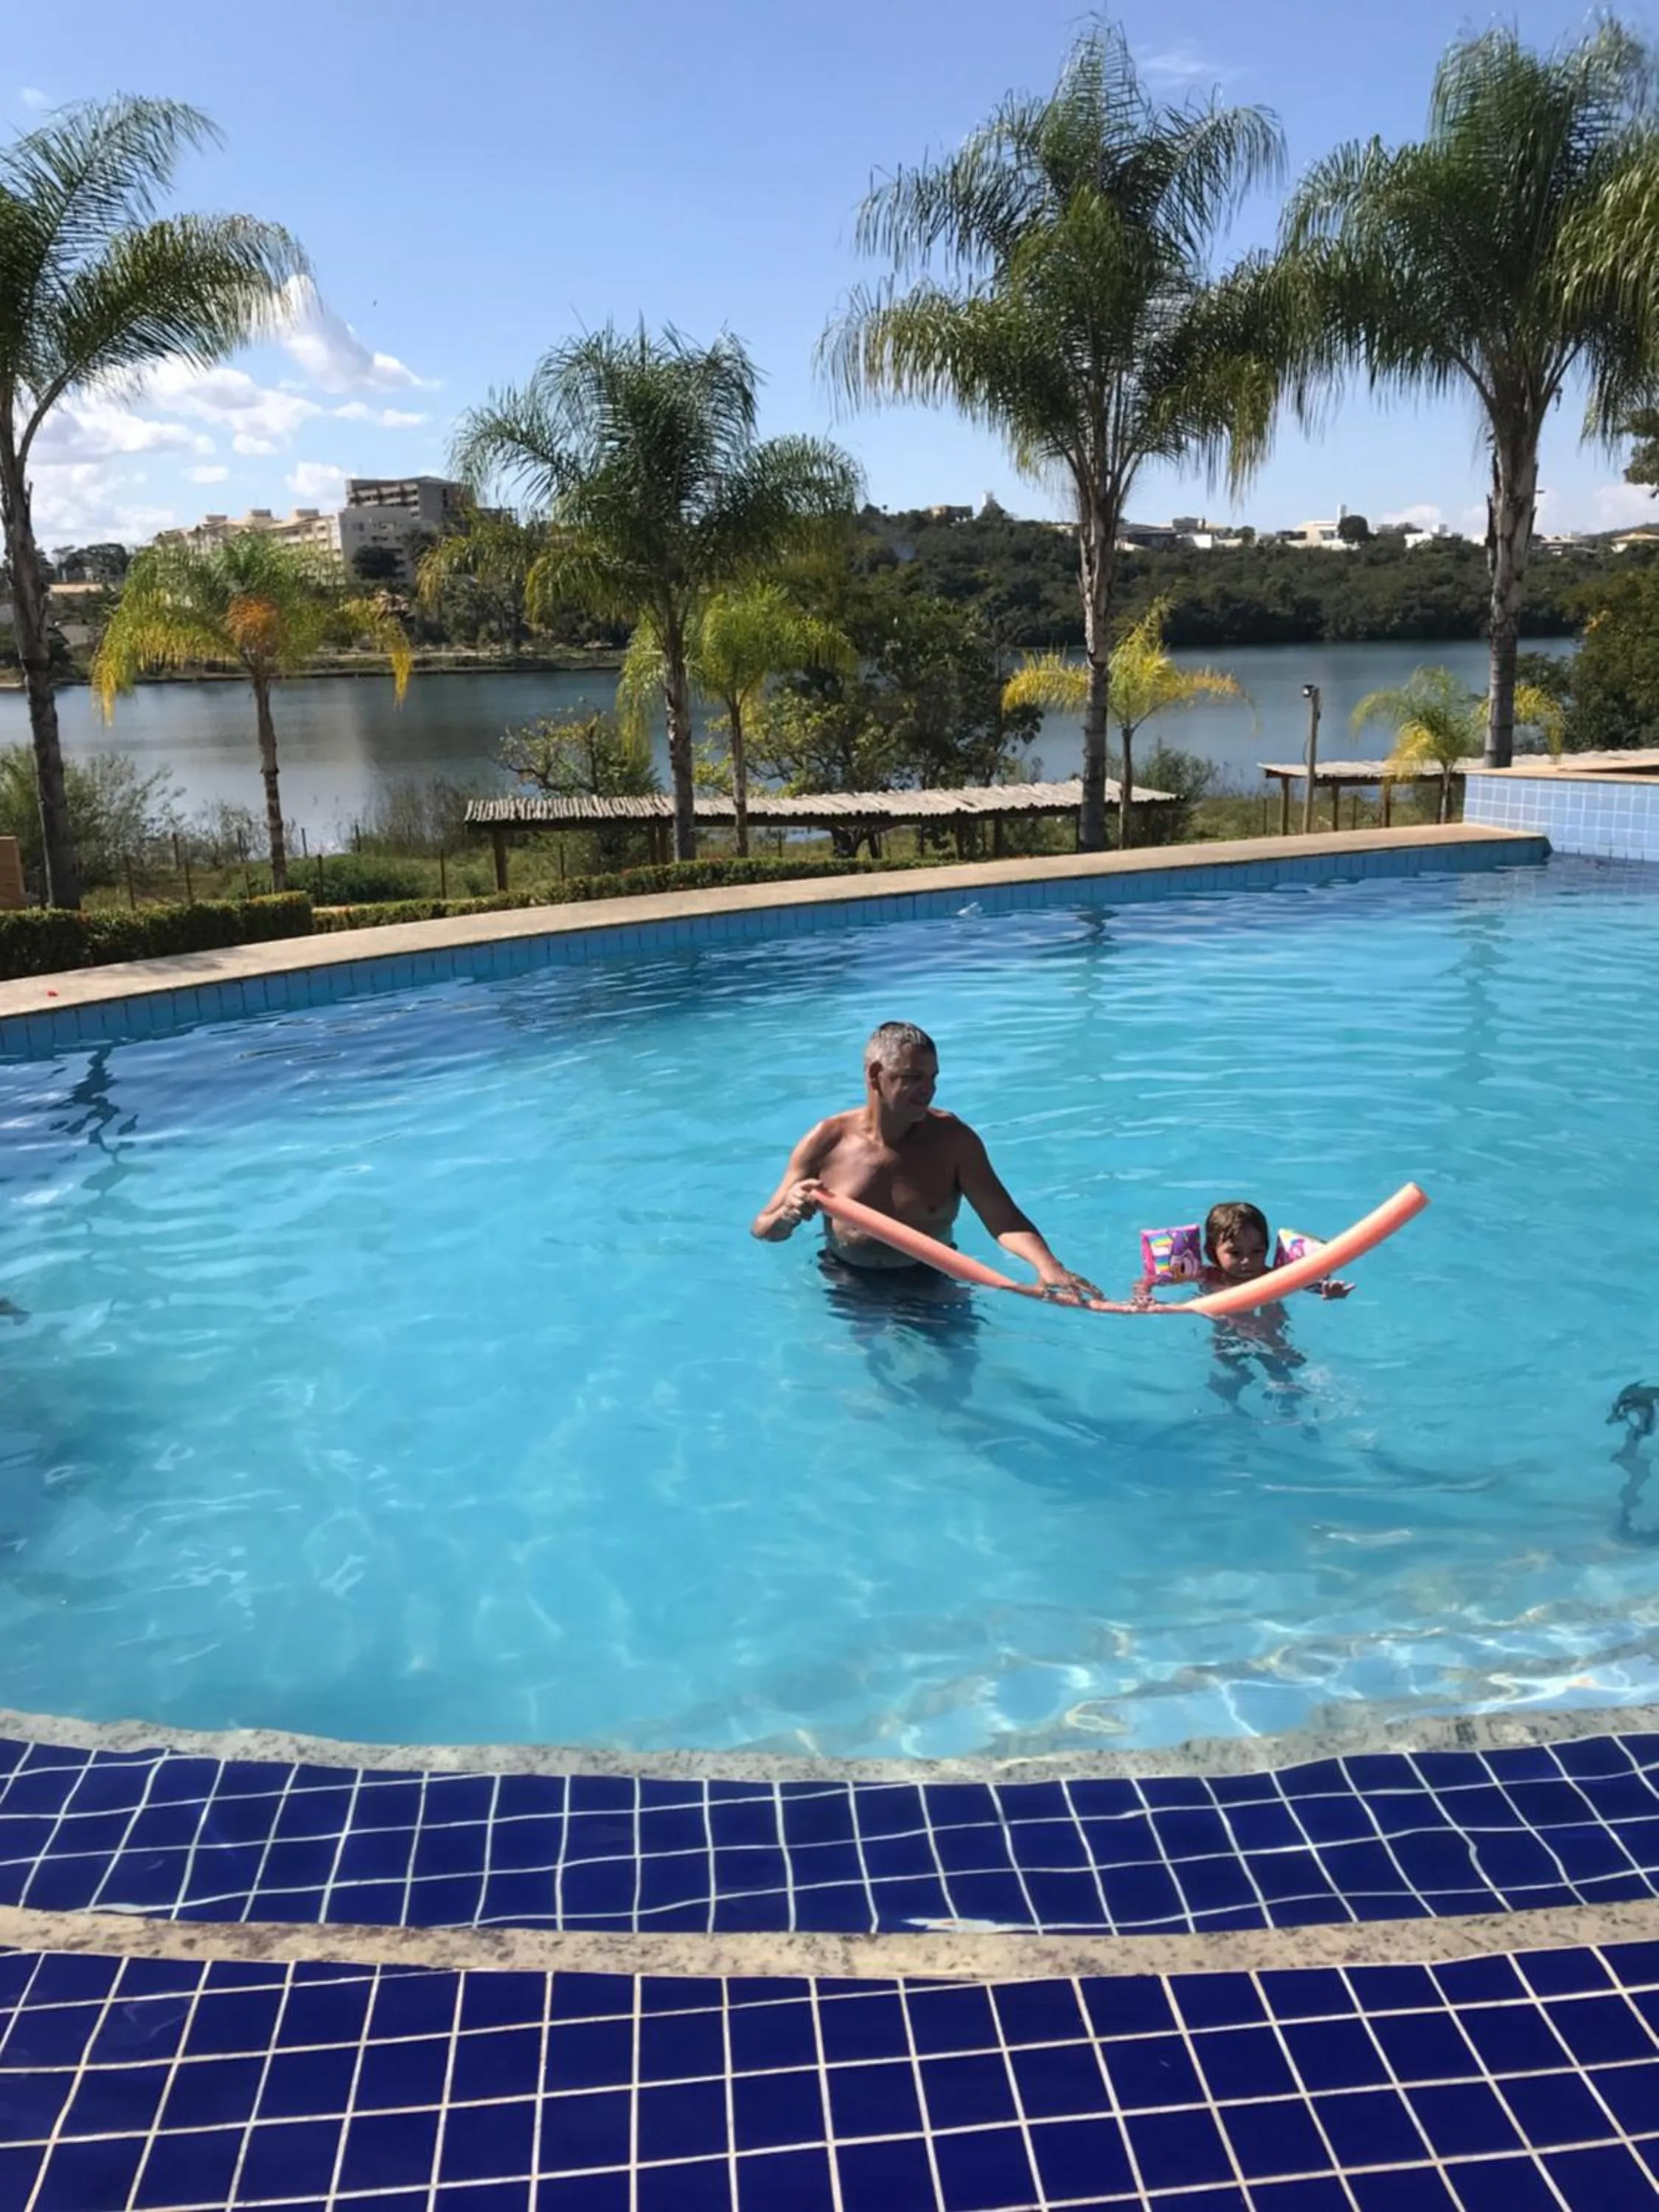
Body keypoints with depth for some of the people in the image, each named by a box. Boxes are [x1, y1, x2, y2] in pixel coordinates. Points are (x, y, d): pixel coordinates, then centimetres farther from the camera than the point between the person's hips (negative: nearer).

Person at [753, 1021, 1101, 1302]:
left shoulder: (953, 1140, -11)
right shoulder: (827, 1142, -10)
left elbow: (1005, 1220, -18)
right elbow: (762, 1231, -3)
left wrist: (1046, 1264, -39)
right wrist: (788, 1215, -28)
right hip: (847, 1282, 0)